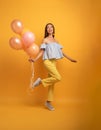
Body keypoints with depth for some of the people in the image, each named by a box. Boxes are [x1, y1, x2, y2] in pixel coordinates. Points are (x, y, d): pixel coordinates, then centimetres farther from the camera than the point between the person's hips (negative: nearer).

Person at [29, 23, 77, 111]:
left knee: (52, 83, 5)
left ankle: (49, 102, 13)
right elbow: (41, 52, -4)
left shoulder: (56, 41, 18)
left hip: (54, 62, 6)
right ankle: (41, 81, -5)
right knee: (58, 78, -23)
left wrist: (70, 59, 21)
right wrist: (35, 60, -19)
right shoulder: (45, 40, 1)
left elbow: (61, 52, 20)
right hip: (48, 61, -6)